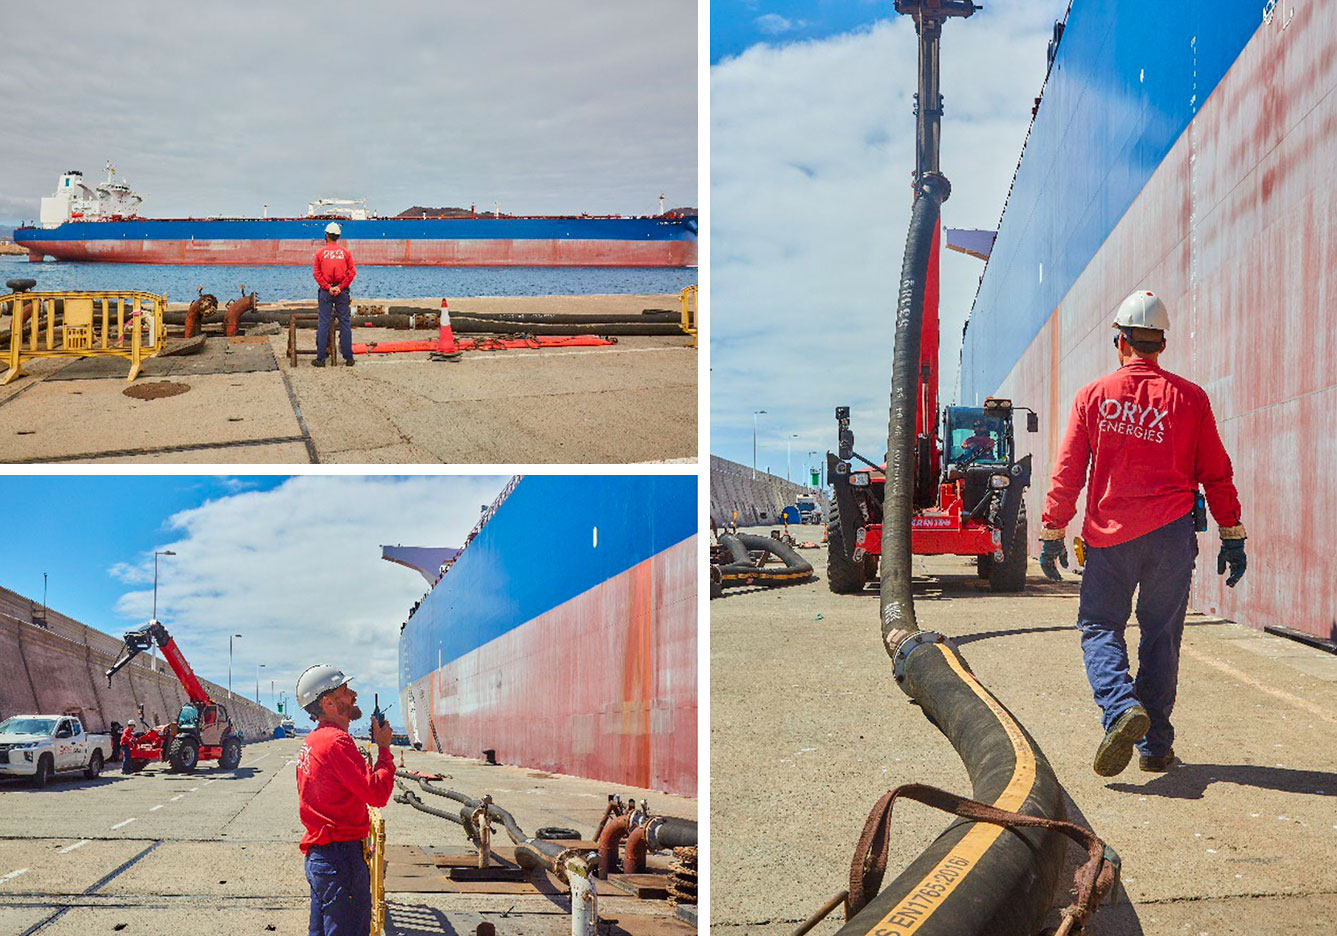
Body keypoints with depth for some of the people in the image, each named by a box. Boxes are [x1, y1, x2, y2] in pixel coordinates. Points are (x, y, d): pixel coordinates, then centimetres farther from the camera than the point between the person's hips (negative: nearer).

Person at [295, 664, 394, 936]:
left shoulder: (312, 741, 14)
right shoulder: (337, 741, -17)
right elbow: (378, 794, -20)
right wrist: (384, 749, -9)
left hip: (317, 853, 10)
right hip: (341, 855, -10)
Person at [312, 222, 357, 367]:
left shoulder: (320, 252, 0)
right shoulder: (346, 252, 2)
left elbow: (317, 273, -7)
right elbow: (352, 272, -4)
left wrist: (328, 287, -8)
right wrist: (340, 287, -7)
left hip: (325, 291, -1)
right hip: (342, 292, 1)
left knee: (323, 324, 1)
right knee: (345, 323, 6)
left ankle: (321, 358, -1)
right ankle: (348, 357, 6)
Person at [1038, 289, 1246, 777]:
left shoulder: (1093, 396, 2)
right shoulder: (1189, 397, 3)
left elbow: (1067, 473, 2)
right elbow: (1217, 475, 6)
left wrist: (1052, 534, 8)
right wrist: (1232, 536, 12)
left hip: (1109, 535, -1)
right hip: (1172, 535, 1)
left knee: (1100, 627, 9)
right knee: (1161, 636, 9)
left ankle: (1121, 706, -18)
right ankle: (1155, 746, 11)